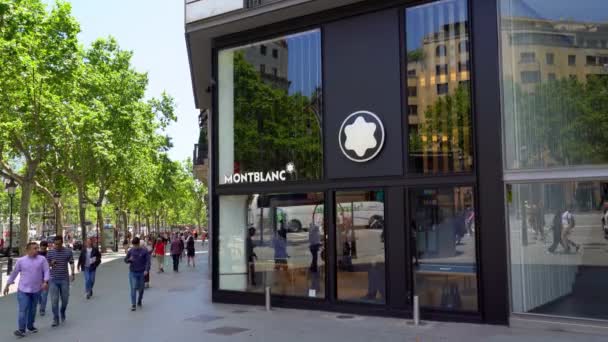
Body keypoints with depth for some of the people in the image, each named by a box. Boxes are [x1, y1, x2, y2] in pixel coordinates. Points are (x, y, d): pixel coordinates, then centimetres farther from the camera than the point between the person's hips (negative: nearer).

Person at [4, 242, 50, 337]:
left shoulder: (42, 259, -2)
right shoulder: (21, 260, -1)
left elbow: (46, 271, -5)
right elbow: (14, 273, 8)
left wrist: (45, 282, -20)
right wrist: (8, 285, 12)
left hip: (36, 289, 1)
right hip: (23, 290, -1)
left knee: (32, 309, 13)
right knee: (23, 309, -7)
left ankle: (30, 325, 29)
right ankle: (21, 329, -4)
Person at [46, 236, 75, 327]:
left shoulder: (68, 251, -1)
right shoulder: (50, 252, 1)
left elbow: (71, 263, 4)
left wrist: (72, 273, -6)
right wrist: (51, 263, -14)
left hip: (64, 279, 0)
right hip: (53, 279, 0)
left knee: (65, 299, 9)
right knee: (54, 300, -1)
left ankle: (63, 313, 37)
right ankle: (56, 319, 6)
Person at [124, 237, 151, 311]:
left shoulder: (144, 251, -5)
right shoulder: (131, 251, 1)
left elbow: (148, 261, -8)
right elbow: (125, 260, 9)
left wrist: (146, 270, -20)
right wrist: (129, 260, -14)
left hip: (142, 273, 0)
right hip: (133, 272, 0)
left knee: (141, 289, 11)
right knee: (133, 288, -8)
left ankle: (139, 301, 34)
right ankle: (133, 305, -4)